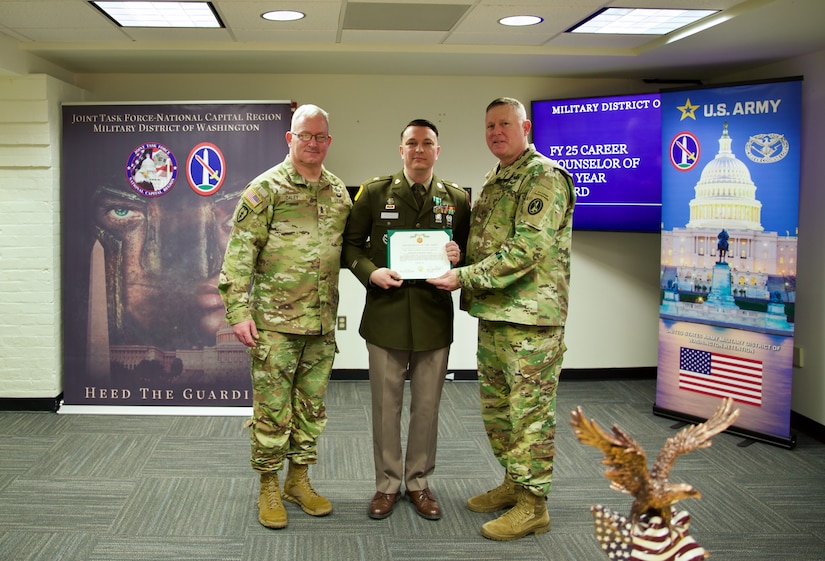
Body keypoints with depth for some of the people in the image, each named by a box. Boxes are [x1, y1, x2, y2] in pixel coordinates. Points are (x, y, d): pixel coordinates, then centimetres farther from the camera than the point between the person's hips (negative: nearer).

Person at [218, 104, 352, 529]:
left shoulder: (339, 194, 11)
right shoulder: (267, 189, -6)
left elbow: (349, 250, 22)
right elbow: (239, 252, -9)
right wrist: (238, 311, -14)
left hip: (322, 323, 5)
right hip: (275, 322, -5)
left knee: (312, 406, 13)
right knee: (273, 408, 1)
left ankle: (299, 479, 28)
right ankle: (269, 488, 16)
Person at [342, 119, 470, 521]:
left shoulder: (457, 199, 6)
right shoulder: (374, 192, 1)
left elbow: (469, 251, 12)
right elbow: (351, 244, 5)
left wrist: (458, 258, -11)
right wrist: (371, 272, -12)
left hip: (434, 318, 1)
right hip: (385, 317, -1)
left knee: (426, 407, 10)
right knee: (386, 405, 7)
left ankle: (419, 483, 27)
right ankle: (387, 484, 23)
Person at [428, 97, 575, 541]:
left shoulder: (544, 177, -12)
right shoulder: (493, 182, 18)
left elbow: (528, 249, -22)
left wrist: (465, 276, -21)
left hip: (530, 318, -9)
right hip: (492, 314, 10)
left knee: (530, 411, -2)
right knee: (496, 406, 17)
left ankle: (532, 504, 8)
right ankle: (512, 483, 32)